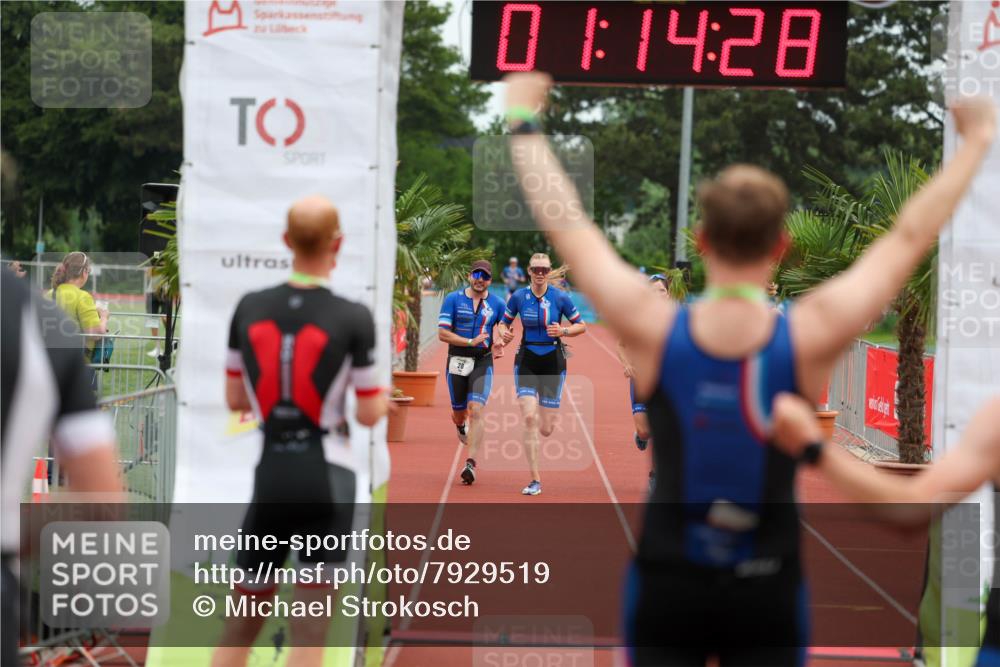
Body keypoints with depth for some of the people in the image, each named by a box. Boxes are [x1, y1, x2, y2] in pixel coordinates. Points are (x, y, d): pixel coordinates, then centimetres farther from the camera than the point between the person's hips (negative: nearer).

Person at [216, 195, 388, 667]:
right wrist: (383, 394, 17)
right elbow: (369, 414, -5)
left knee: (242, 621, 15)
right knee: (310, 627, 0)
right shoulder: (354, 318, -10)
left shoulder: (249, 308, 0)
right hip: (326, 478, -3)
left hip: (270, 474, 3)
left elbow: (234, 399, 8)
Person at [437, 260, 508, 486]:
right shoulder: (453, 299, -3)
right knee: (459, 412, 12)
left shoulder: (496, 304, 2)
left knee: (476, 410, -16)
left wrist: (499, 344, -4)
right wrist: (471, 342, -20)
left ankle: (471, 464, -17)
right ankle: (460, 425, 52)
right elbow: (442, 333, -10)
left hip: (482, 363, 0)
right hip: (457, 361, 0)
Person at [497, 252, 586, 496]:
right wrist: (504, 333, -13)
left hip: (553, 362, -1)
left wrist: (563, 331, -16)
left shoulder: (560, 298, -7)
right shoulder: (518, 297, -3)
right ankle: (535, 480, -9)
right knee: (528, 418, -16)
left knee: (545, 429, 0)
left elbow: (582, 326, 2)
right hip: (526, 361, 1)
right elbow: (504, 322, 10)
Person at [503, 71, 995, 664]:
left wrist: (523, 119, 10)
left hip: (668, 585, 1)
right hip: (766, 591, -1)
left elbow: (569, 228, -2)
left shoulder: (653, 330, -13)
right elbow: (910, 238, -3)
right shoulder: (811, 338, -14)